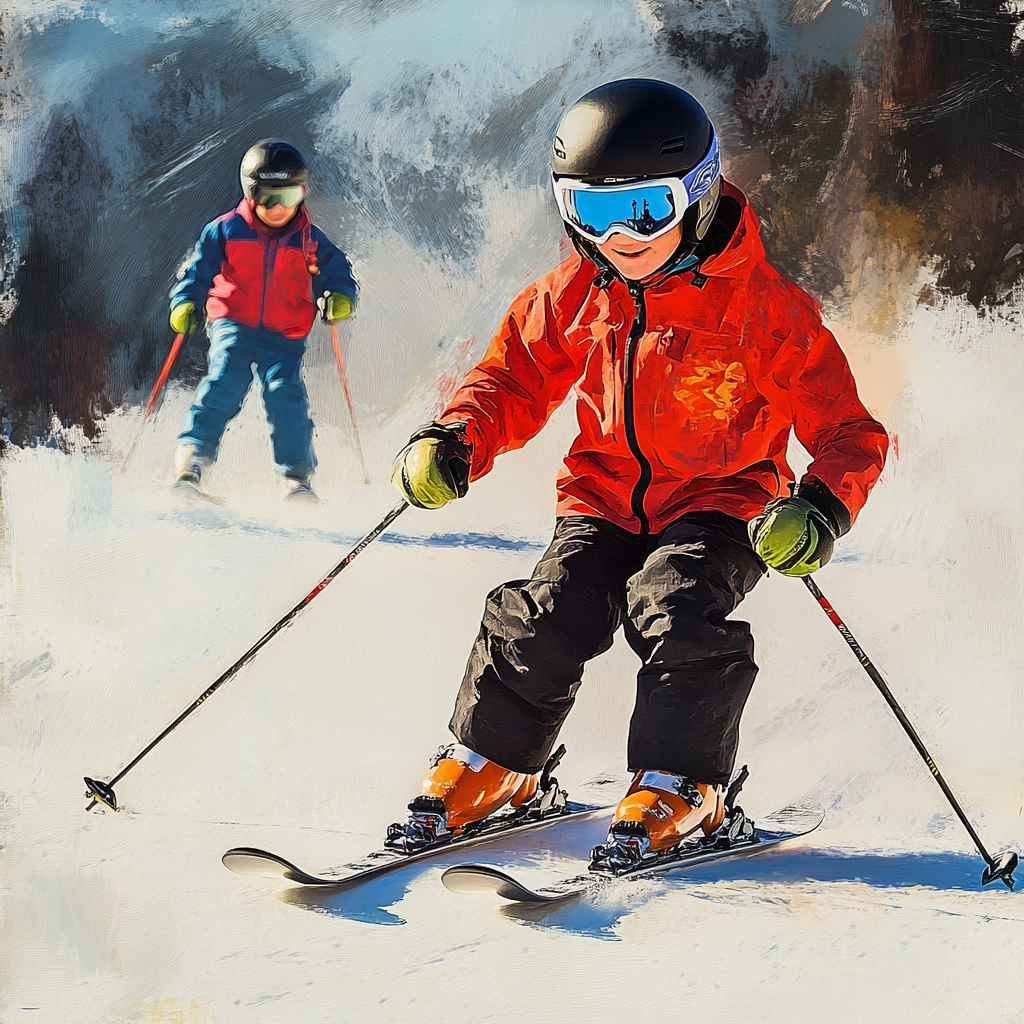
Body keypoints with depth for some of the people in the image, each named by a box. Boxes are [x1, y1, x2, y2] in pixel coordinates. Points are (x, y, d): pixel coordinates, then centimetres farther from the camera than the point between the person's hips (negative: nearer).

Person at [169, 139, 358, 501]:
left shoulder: (311, 241, 5)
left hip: (285, 338, 1)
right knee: (223, 385, -22)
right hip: (233, 325, -1)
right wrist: (186, 304, -11)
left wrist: (340, 298, -11)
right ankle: (191, 461, -22)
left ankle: (297, 477, -8)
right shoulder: (226, 231, 1)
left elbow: (338, 273, 12)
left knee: (286, 393, -17)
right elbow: (199, 272, 7)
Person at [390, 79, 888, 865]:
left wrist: (823, 506, -30)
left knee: (673, 609, -28)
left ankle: (682, 785, -10)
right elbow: (516, 378, 13)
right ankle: (491, 759, 6)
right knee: (551, 616, -17)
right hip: (606, 498, 3)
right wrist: (457, 440, -8)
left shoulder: (763, 307, -14)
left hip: (718, 504, -3)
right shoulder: (576, 297, -2)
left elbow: (848, 432, -10)